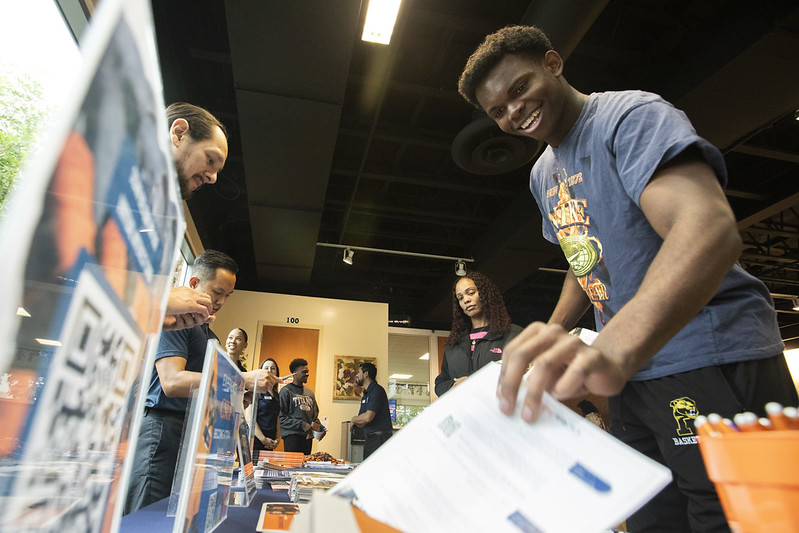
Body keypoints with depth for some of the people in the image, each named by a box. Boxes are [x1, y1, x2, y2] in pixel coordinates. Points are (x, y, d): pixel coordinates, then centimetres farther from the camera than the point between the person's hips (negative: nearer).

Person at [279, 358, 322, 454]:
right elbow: (281, 417, -11)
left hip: (308, 436, 7)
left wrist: (319, 426, 2)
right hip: (292, 436, -6)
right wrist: (302, 425, -17)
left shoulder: (310, 392, 17)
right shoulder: (286, 391, -4)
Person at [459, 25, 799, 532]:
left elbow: (711, 228, -31)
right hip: (632, 372, 8)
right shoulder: (543, 174, 13)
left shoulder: (632, 115, -13)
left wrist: (611, 349, -48)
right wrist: (552, 338, 6)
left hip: (712, 360, -7)